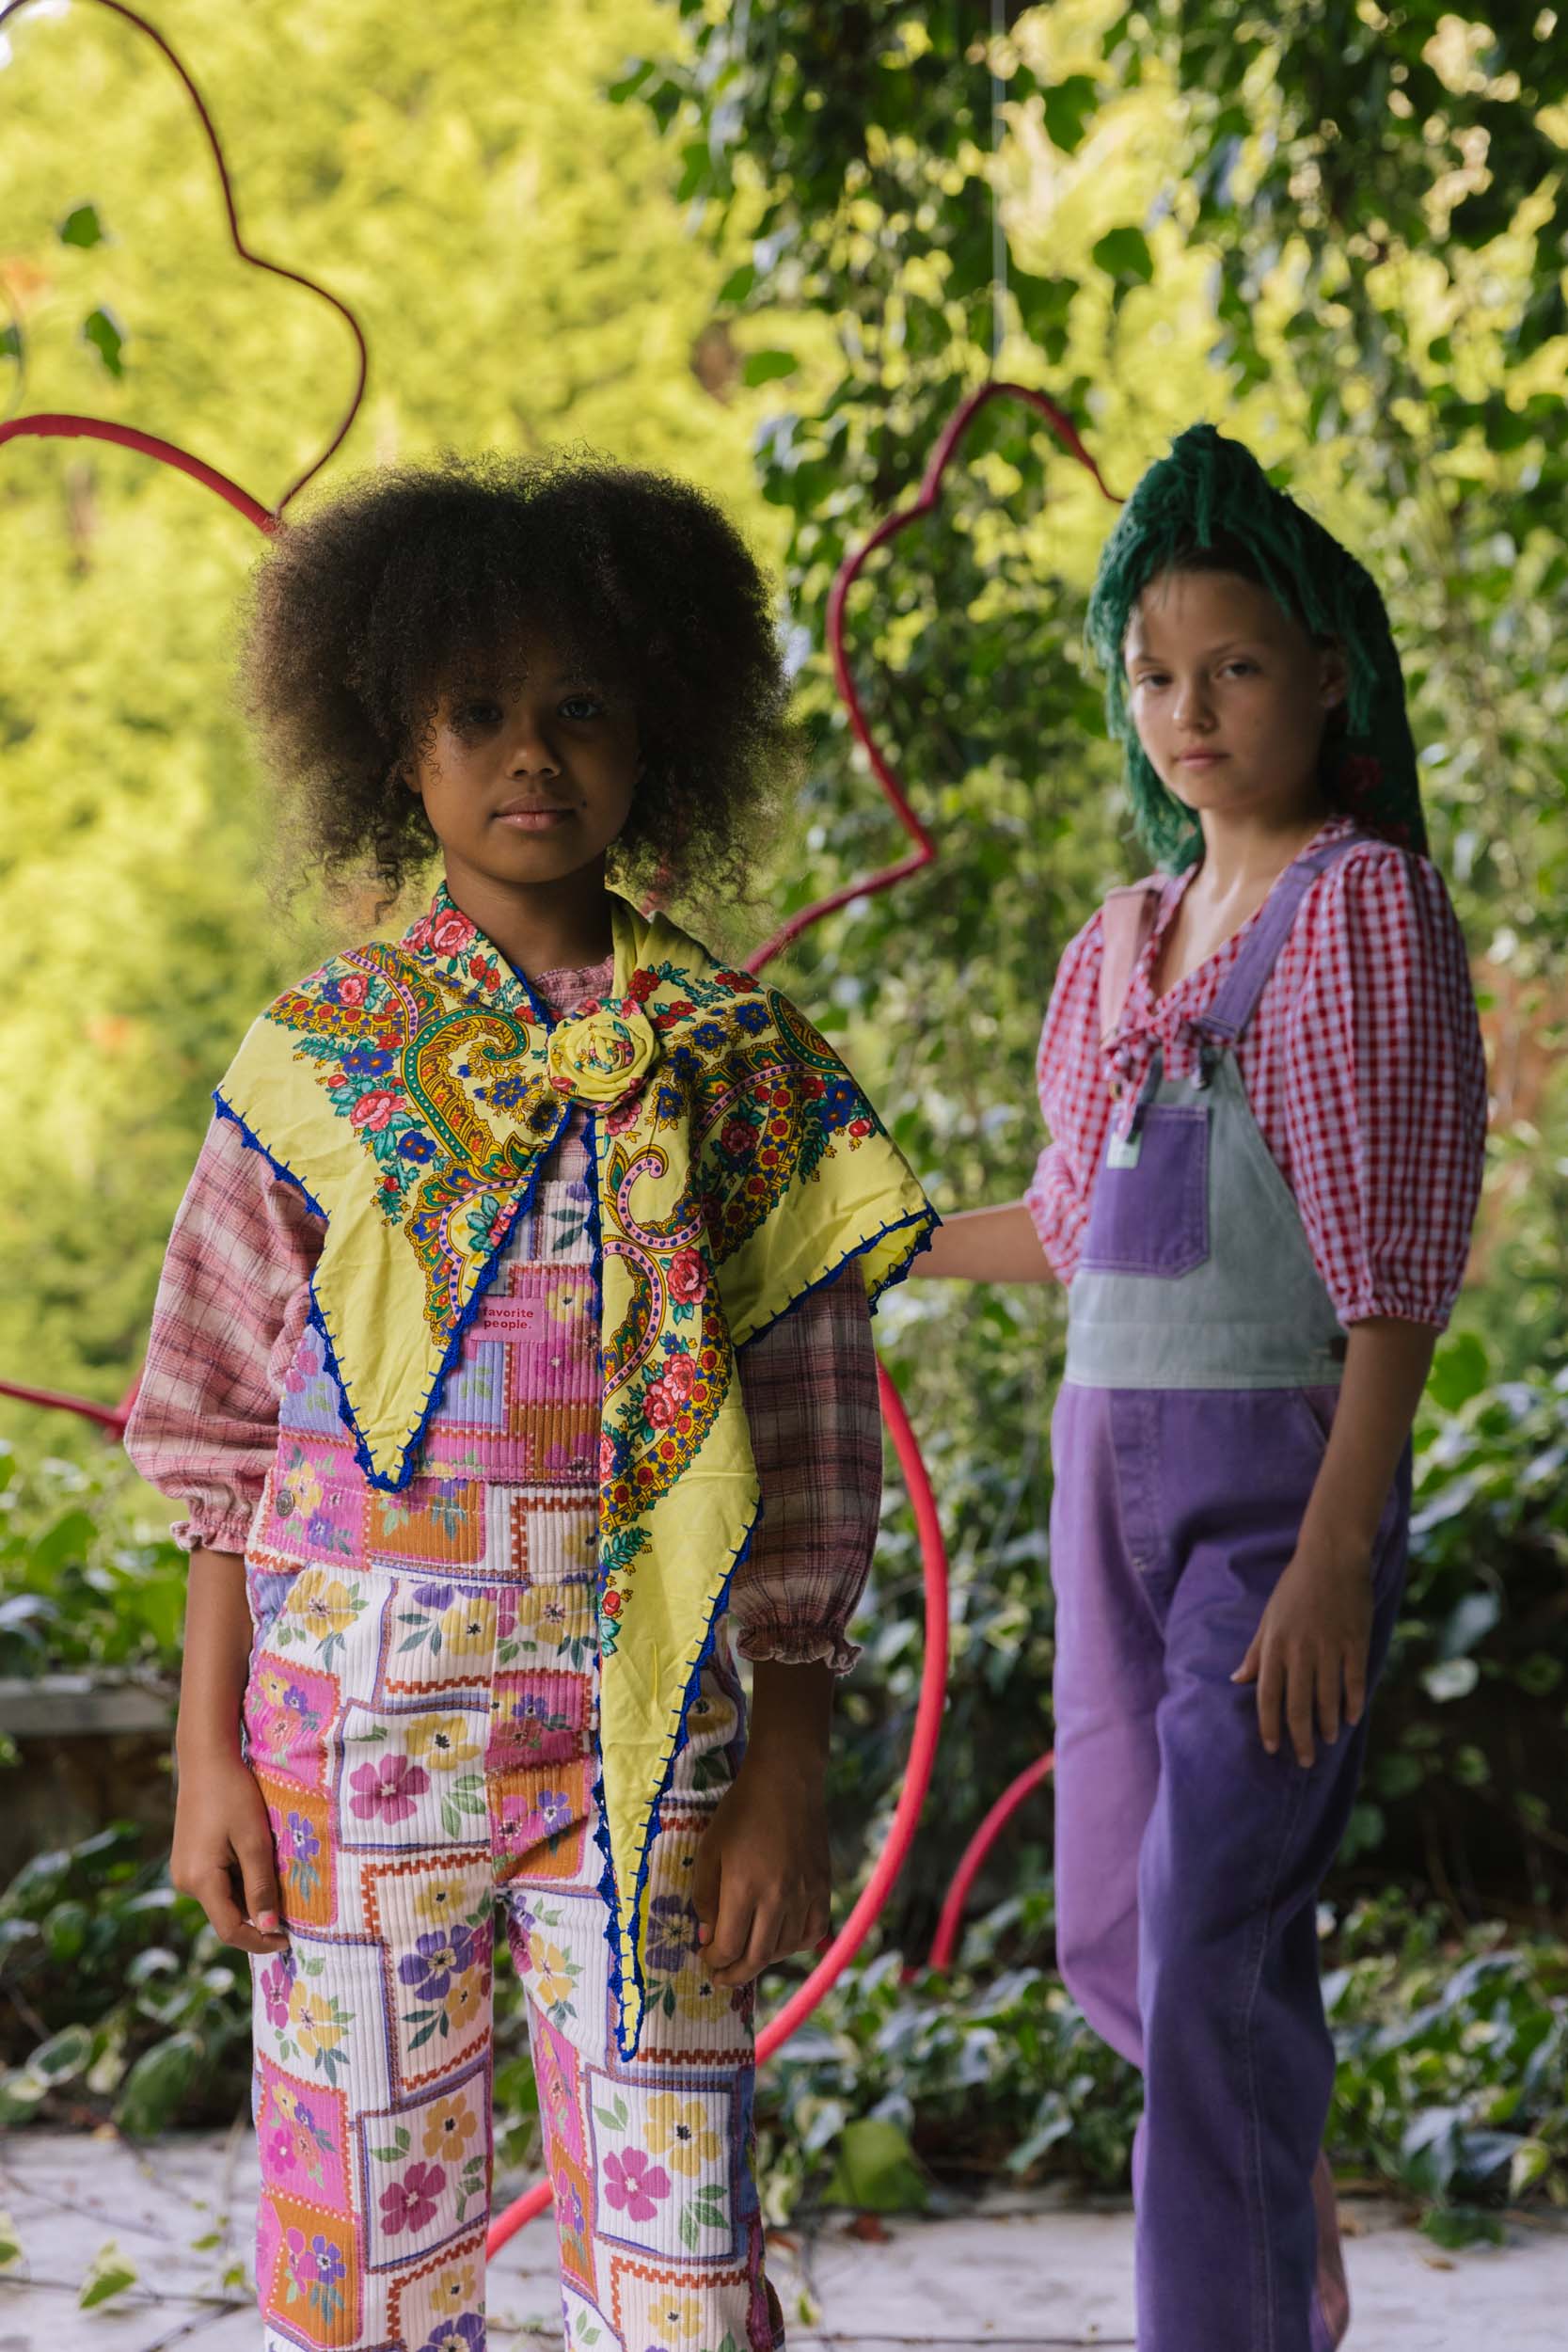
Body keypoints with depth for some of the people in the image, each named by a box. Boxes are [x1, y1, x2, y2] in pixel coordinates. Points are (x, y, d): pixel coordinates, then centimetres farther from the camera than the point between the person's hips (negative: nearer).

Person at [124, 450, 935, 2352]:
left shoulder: (743, 1070, 2)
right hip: (354, 1721, 1)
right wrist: (207, 1756, 1)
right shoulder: (318, 1057, 3)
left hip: (642, 1730, -1)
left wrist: (788, 1773, -2)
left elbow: (808, 1462, 3)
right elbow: (230, 1444, 6)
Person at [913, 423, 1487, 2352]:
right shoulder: (1129, 944, 13)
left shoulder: (1362, 903, -7)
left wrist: (1334, 1559, -20)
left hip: (1279, 1472, -7)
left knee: (1214, 1943, -12)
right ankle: (1285, 2183, 40)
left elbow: (1398, 1269, -14)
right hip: (1112, 1469, 7)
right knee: (1110, 1936, 14)